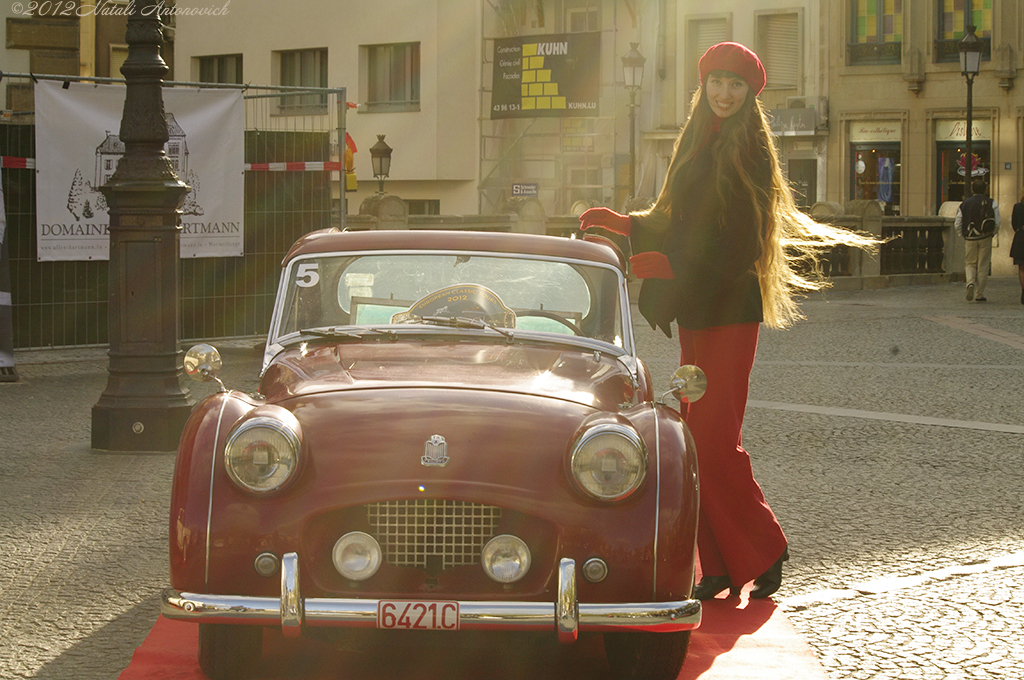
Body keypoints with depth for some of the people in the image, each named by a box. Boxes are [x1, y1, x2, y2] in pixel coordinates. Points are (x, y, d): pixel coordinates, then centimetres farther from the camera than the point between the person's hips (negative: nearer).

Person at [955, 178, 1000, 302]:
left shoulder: (965, 203, 2)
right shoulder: (991, 203, -3)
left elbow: (957, 224, 1)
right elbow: (997, 223, -9)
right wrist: (991, 234, 7)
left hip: (970, 238, 1)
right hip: (985, 238, -1)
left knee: (970, 264, 16)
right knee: (983, 266, 6)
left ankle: (970, 283, -12)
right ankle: (979, 294, 7)